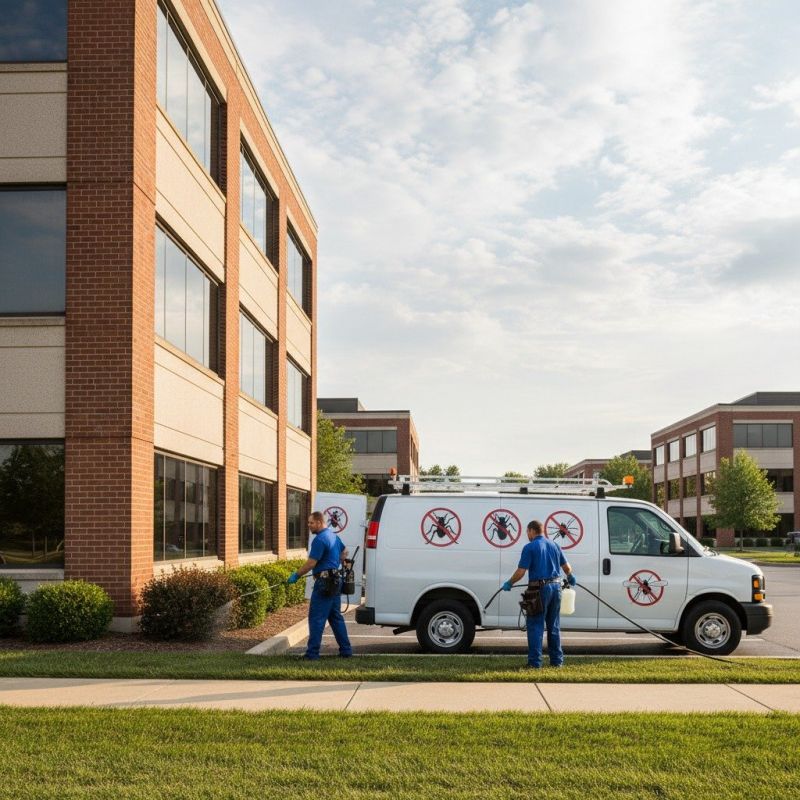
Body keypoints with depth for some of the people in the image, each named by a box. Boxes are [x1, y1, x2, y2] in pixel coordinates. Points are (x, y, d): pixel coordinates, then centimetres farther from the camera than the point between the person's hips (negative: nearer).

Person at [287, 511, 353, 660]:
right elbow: (344, 551, 30)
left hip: (324, 583, -10)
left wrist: (296, 575, -9)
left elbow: (311, 563, -18)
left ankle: (312, 653, -5)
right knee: (336, 617, 14)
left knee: (316, 618, -5)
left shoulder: (320, 539, -16)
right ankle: (346, 650, 16)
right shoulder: (333, 536, 14)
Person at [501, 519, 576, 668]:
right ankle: (557, 660, 16)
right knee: (554, 626, 14)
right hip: (556, 586, 6)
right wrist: (570, 578, 37)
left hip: (539, 588, -6)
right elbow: (567, 567, 15)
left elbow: (520, 572, -12)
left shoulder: (529, 547, -7)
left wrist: (509, 583, 5)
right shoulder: (554, 545, 10)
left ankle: (535, 661, -3)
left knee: (535, 626, 0)